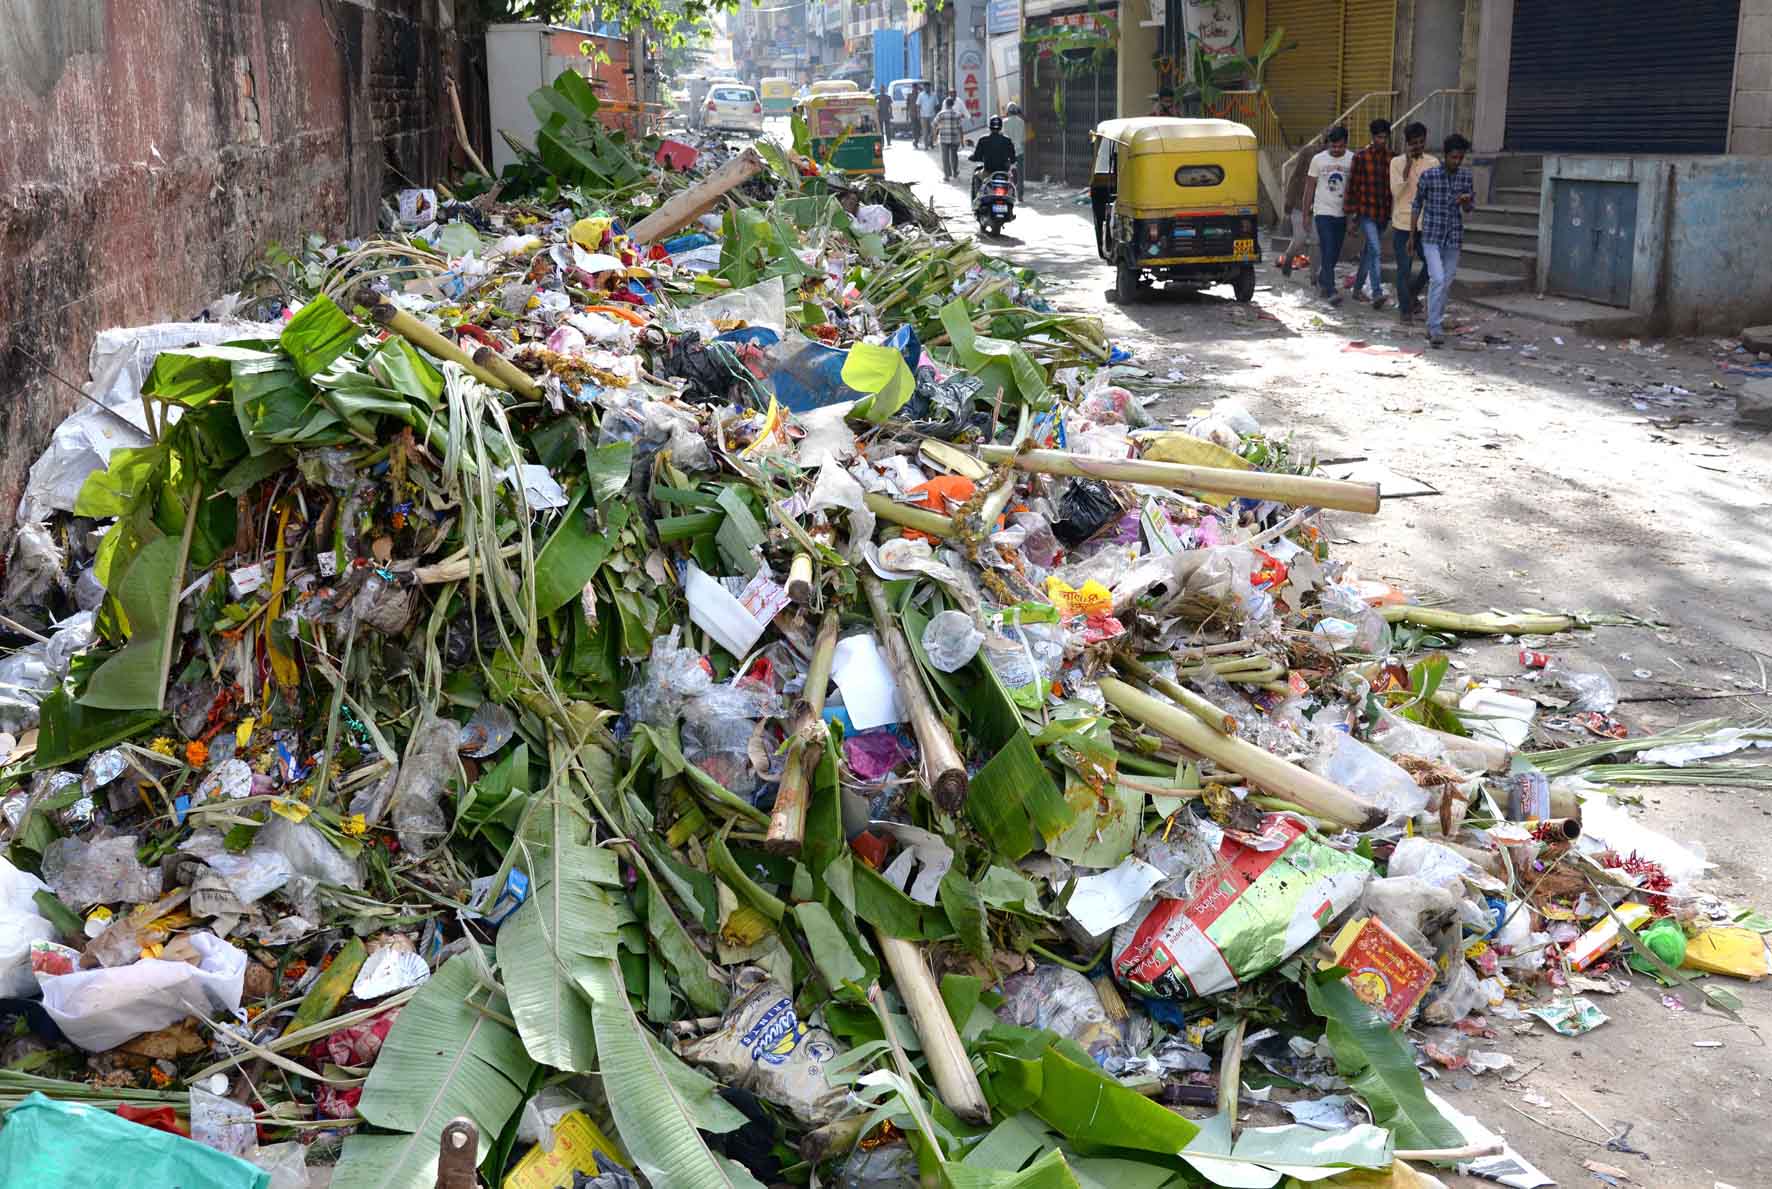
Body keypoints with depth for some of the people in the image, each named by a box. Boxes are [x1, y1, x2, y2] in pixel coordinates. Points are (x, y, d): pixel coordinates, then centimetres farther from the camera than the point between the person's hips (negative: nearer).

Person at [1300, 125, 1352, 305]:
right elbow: (1310, 187, 5)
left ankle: (1322, 280, 36)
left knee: (1334, 254, 12)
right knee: (1328, 252, -12)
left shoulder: (1352, 160, 0)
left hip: (1343, 213, 2)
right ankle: (1330, 292, -15)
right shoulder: (1318, 160, -1)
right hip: (1323, 211, -2)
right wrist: (1306, 213, 3)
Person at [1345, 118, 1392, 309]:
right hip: (1366, 213, -4)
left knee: (1367, 252, 15)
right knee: (1376, 252, -16)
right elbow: (1352, 187, -4)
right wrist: (1351, 217, -7)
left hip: (1383, 214, 4)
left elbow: (1394, 187, 13)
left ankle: (1357, 288, 29)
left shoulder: (1391, 158, 7)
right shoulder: (1361, 157, -5)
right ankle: (1377, 293, -19)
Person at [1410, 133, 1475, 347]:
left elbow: (1468, 208, 11)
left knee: (1446, 283, 9)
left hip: (1454, 237, 4)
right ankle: (1435, 327, -12)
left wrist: (1466, 200, -13)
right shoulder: (1428, 175, -7)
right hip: (1431, 235, -4)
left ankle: (1435, 323, 24)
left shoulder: (1466, 177, 2)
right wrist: (1412, 235, 6)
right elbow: (1417, 205, 3)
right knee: (1437, 279, -16)